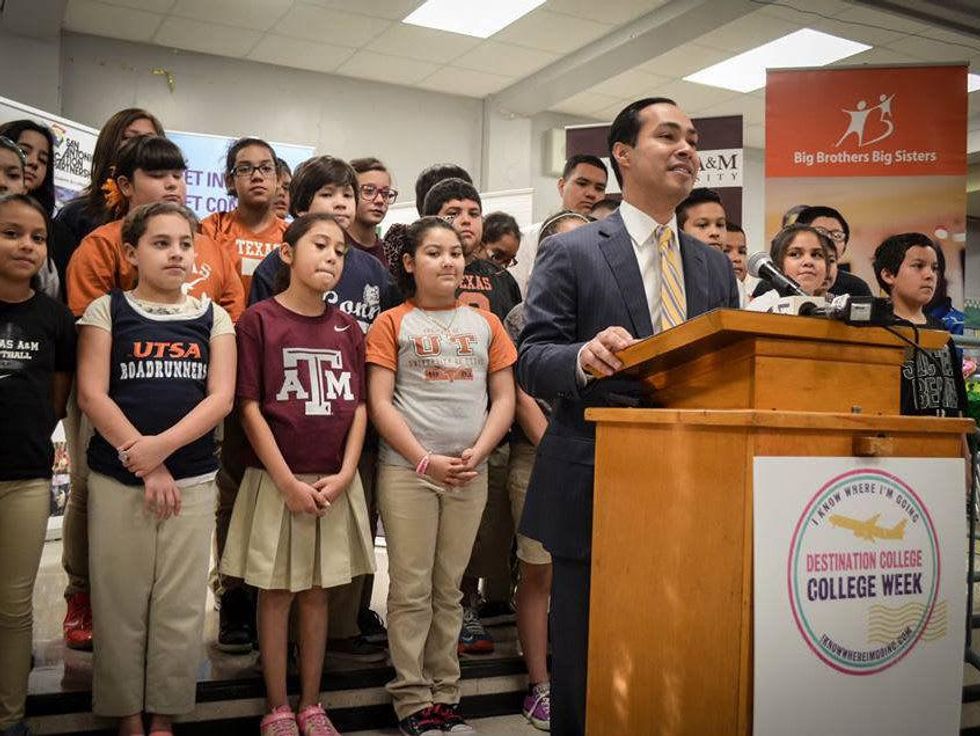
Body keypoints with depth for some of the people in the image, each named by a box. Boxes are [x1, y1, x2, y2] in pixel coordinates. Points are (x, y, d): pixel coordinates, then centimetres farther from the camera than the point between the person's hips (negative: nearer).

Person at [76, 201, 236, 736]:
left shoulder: (212, 317, 8)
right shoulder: (106, 309, 3)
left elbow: (221, 397, -2)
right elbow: (91, 394, -5)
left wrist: (161, 446, -15)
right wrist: (143, 462, -11)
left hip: (193, 480, 2)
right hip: (116, 479, -1)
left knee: (181, 607, 6)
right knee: (120, 605, 5)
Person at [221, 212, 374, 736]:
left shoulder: (347, 327, 7)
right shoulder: (259, 319, -5)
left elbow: (359, 406, 7)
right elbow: (250, 407, -8)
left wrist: (344, 474, -6)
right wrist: (289, 482, -12)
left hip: (335, 483, 4)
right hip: (277, 481, -4)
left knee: (316, 592, 12)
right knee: (276, 593, 6)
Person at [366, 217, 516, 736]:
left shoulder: (485, 323, 12)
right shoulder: (392, 324, 3)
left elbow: (504, 398, 8)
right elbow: (380, 404, -4)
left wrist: (477, 451, -7)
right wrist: (426, 460, -12)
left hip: (470, 474, 3)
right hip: (406, 470, -3)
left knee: (449, 589, 10)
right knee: (411, 589, 1)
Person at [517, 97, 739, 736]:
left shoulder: (716, 266, 14)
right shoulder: (571, 252, -1)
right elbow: (533, 361, -8)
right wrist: (585, 358, -28)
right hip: (595, 489, -4)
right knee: (584, 668, 7)